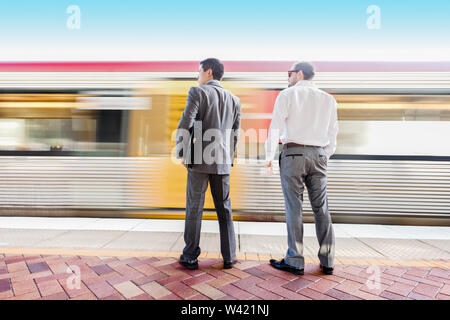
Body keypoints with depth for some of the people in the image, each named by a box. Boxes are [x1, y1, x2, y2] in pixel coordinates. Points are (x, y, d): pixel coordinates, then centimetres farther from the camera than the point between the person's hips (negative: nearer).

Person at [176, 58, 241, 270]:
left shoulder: (197, 92, -4)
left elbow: (185, 125, -13)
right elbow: (235, 134, 13)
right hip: (222, 163, 4)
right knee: (224, 209, 11)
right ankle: (229, 257, 17)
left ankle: (190, 257, 14)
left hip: (199, 160, -4)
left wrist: (182, 154, -2)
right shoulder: (234, 100, 12)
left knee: (194, 208, 5)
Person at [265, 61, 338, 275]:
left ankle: (295, 261, 5)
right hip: (319, 155, 4)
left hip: (293, 153, -4)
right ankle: (327, 261, 14)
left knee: (294, 207, -1)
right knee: (321, 208, 7)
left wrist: (269, 157, 1)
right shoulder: (329, 100, 14)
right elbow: (332, 135, 13)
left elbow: (275, 127, -4)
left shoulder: (287, 95, 2)